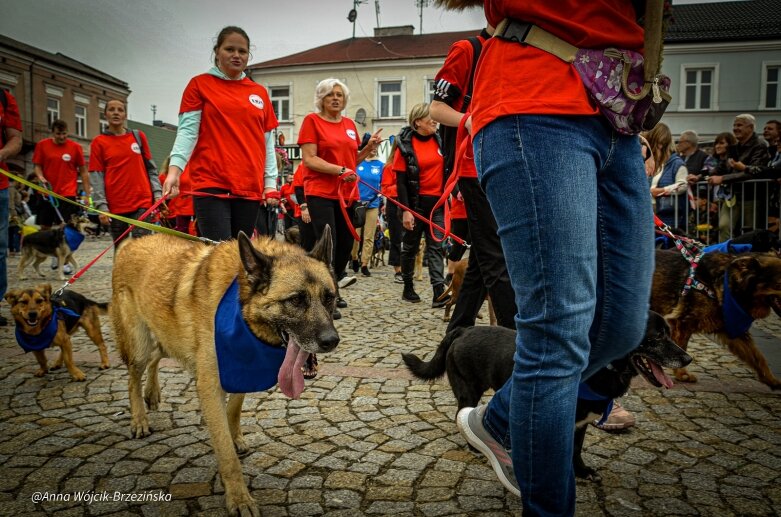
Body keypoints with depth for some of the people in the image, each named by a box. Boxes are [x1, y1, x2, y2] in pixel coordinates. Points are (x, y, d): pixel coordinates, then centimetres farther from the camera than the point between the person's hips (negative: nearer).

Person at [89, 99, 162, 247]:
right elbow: (96, 177, 0)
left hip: (142, 201, 0)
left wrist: (157, 193, 1)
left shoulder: (138, 136, 10)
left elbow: (151, 168, 11)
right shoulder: (99, 142, 5)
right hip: (115, 205, 0)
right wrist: (101, 205, -9)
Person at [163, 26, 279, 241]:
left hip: (250, 187, 4)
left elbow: (268, 143, 15)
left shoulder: (260, 92, 16)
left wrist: (270, 183, 6)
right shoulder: (200, 84, 7)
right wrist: (174, 169, -16)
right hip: (211, 185, -3)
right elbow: (188, 130, -1)